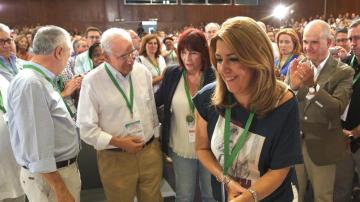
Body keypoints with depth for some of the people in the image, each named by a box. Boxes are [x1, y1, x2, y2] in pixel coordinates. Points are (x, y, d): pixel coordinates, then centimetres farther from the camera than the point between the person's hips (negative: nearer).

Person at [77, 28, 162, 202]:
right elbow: (86, 128, -10)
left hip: (150, 152, 4)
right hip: (116, 159, -3)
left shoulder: (143, 72, 1)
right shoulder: (92, 81, -13)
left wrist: (156, 139, 13)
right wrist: (117, 142, -17)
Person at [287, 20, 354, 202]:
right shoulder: (298, 66, -1)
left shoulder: (343, 72, -10)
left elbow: (338, 109, -21)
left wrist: (311, 84, -33)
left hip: (322, 146, -3)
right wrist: (293, 85, -27)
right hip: (293, 141, 3)